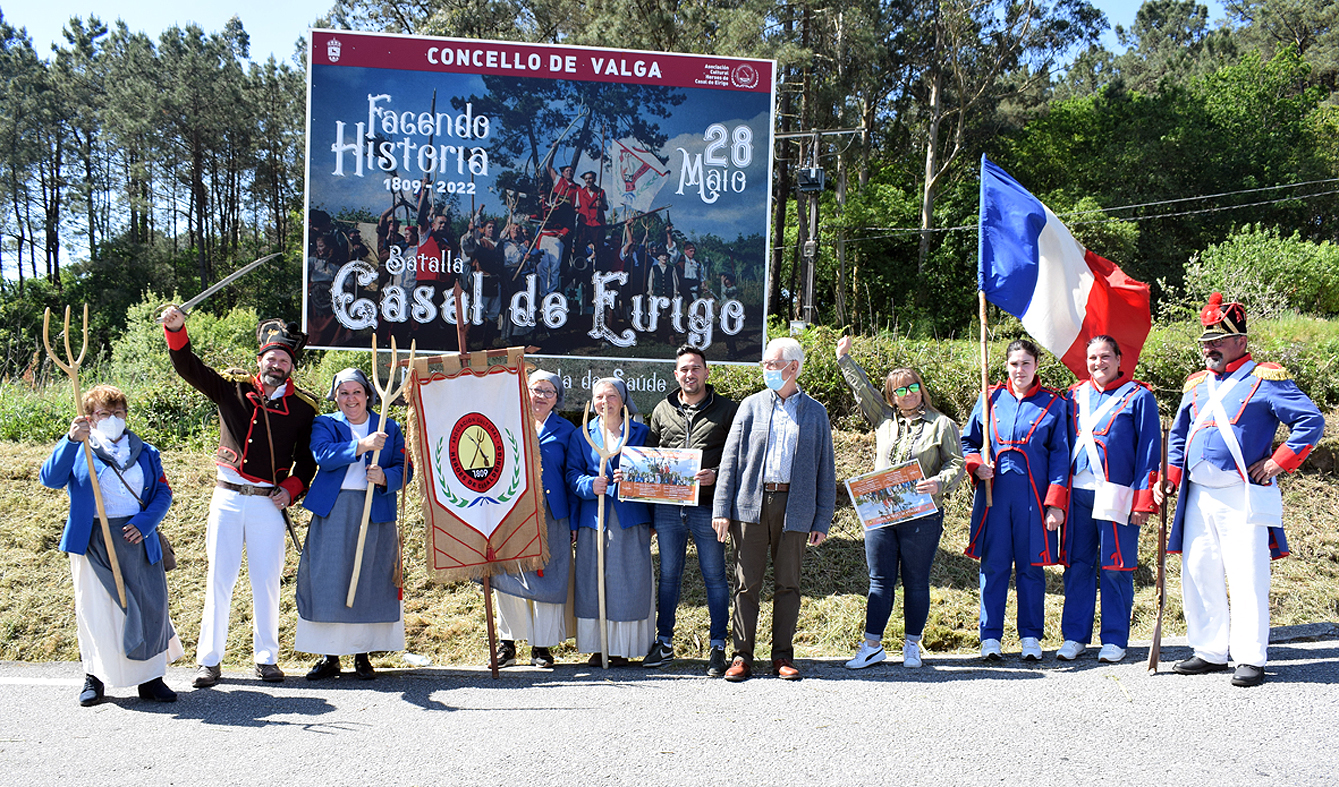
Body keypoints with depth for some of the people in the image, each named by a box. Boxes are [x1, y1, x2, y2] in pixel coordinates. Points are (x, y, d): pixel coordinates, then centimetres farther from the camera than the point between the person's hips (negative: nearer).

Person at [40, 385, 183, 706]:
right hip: (93, 541, -2)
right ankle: (94, 678, 19)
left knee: (149, 606, -1)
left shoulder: (146, 453, 14)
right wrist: (71, 440, -24)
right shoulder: (79, 451, 7)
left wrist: (144, 522, -9)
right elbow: (50, 478, -11)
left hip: (138, 539, 2)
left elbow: (163, 493, 9)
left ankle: (150, 678, 11)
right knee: (95, 608, 3)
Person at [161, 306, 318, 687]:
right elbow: (189, 367, -3)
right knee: (219, 578, 3)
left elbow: (309, 457, 9)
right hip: (227, 498, 0)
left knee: (266, 581, 5)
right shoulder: (233, 389, 4)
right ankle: (209, 659, 13)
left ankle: (266, 658, 18)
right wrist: (176, 329, -19)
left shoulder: (303, 407, 3)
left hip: (269, 502, 0)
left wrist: (291, 489, -4)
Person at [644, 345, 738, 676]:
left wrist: (716, 475, -17)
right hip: (668, 508, 3)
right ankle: (664, 643, 21)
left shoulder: (726, 410, 3)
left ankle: (718, 646, 13)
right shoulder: (662, 410, 13)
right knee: (668, 575, 10)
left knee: (714, 577, 3)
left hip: (707, 508, -3)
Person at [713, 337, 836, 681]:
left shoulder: (816, 413, 10)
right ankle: (742, 656, 8)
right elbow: (730, 459, 7)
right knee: (747, 583, 1)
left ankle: (783, 656, 14)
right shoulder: (751, 406, 10)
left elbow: (825, 471, 9)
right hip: (750, 504, 0)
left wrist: (822, 521, 2)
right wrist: (722, 509, -2)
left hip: (795, 507, 0)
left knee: (787, 584, 4)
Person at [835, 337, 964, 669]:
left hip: (922, 515, -2)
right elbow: (862, 388, 18)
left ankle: (912, 645, 17)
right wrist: (844, 358, 16)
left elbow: (957, 465, 0)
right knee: (880, 581, 5)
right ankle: (872, 646, 10)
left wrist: (939, 483, -19)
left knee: (916, 582, 6)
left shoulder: (942, 425, 4)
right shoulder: (884, 419, 12)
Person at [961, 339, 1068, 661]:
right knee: (994, 565, 2)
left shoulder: (1053, 404, 5)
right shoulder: (990, 398, 8)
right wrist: (976, 466, -6)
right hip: (994, 494, 1)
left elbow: (1060, 455, 2)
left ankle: (1030, 636, 18)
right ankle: (990, 637, 10)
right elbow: (968, 441, 16)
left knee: (1031, 566, 5)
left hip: (1033, 497, -1)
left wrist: (1055, 503, -5)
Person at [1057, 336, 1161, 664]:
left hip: (1117, 495, -3)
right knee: (1077, 565, 6)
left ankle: (1114, 640, 13)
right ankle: (1074, 636, 15)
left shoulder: (1138, 397, 2)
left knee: (1115, 569, 2)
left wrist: (1143, 500, -8)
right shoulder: (1075, 396, 13)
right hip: (1078, 493, 4)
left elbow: (1149, 451, -1)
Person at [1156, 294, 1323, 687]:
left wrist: (1277, 462, -11)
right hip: (1198, 497, 6)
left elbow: (1312, 421, -7)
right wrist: (1170, 477, 11)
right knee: (1198, 576, 9)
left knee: (1247, 579, -5)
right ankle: (1210, 652, 20)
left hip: (1242, 497, -6)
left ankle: (1251, 659, 4)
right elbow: (1178, 434, 23)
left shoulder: (1264, 379, -3)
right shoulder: (1197, 384, 16)